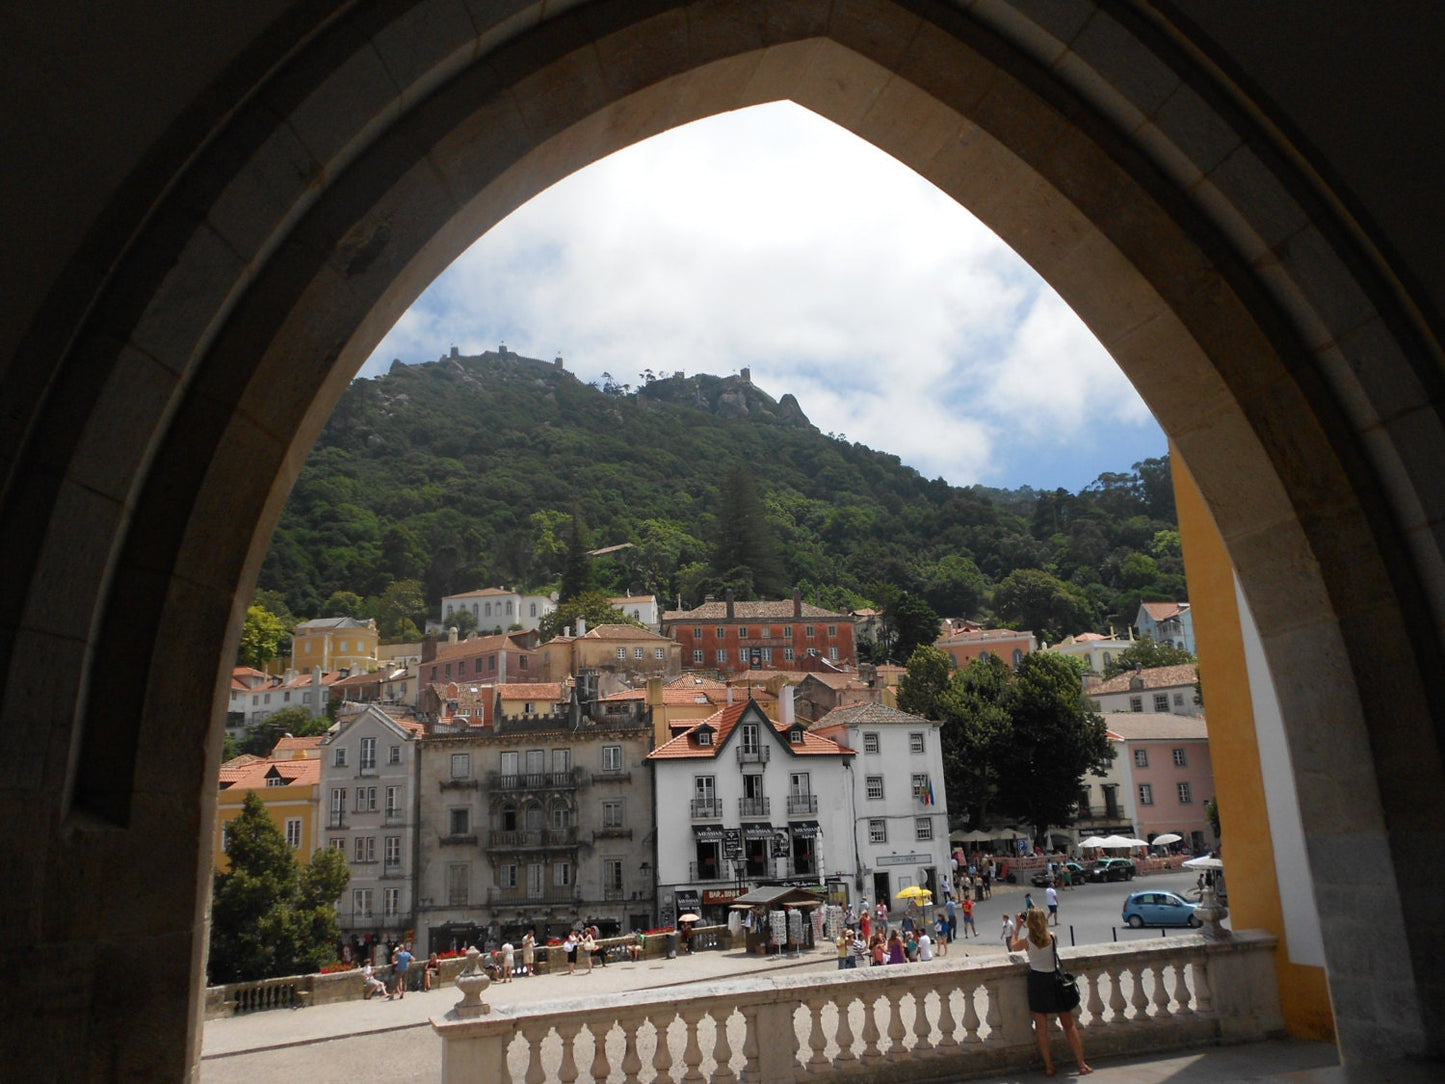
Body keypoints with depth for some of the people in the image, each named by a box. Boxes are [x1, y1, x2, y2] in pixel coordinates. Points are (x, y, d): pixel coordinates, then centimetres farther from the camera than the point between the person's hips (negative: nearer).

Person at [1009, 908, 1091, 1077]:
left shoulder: (1027, 941, -9)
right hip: (1056, 979, 2)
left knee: (1041, 1027, 8)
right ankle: (1082, 1064, 12)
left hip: (1038, 981, -2)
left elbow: (1012, 946, 11)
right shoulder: (1053, 937, -6)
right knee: (1069, 1025, 11)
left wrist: (1018, 927, 17)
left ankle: (1049, 1066, 12)